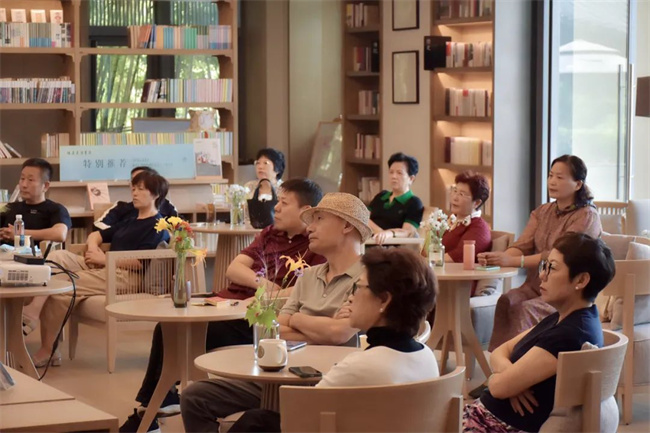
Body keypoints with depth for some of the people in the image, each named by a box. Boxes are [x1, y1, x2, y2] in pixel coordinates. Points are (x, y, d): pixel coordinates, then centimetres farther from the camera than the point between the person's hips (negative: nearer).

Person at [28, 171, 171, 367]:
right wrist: (93, 249, 7)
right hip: (102, 268, 9)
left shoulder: (157, 226, -1)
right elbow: (95, 235, 32)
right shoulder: (130, 222, 30)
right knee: (58, 257, -15)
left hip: (125, 276, -9)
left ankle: (48, 350, -17)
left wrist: (104, 259, -10)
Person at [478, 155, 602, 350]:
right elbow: (522, 246, 3)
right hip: (535, 286, 6)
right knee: (506, 301, -25)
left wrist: (513, 261, -29)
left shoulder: (587, 217, -8)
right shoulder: (542, 212, 15)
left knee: (524, 309, -31)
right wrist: (497, 257, -20)